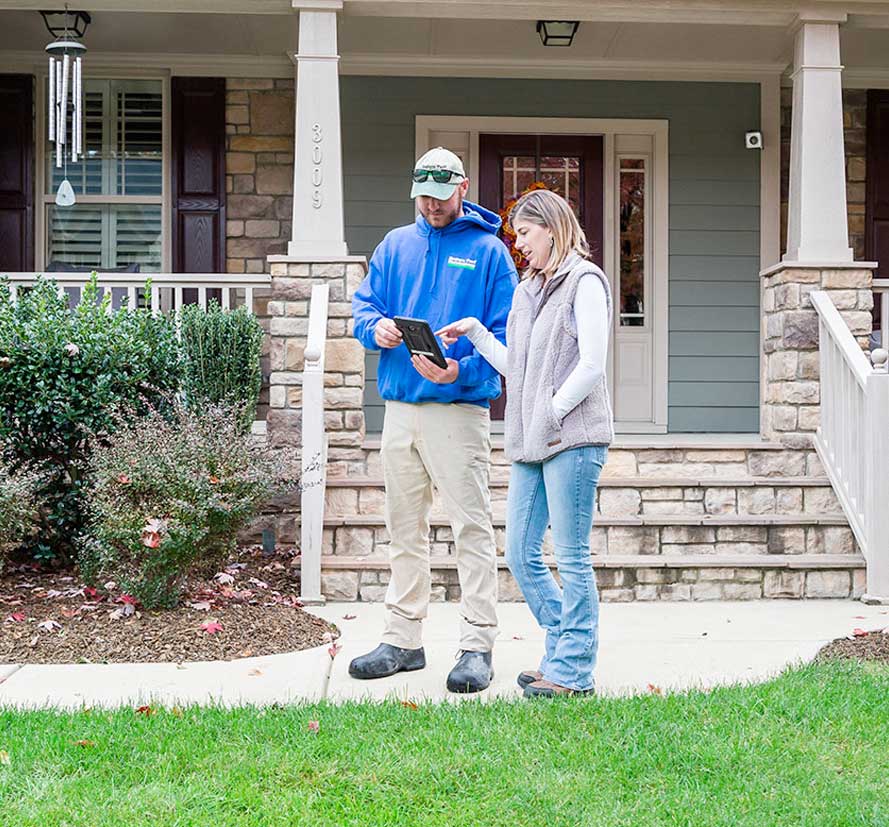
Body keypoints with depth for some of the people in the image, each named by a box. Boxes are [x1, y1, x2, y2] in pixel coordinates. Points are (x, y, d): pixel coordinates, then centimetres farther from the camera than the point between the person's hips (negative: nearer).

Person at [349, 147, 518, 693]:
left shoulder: (489, 251, 1)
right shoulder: (395, 245, 15)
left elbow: (504, 334, -4)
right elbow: (363, 304, 14)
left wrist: (462, 370, -21)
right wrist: (375, 327, -10)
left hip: (460, 407, -5)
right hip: (400, 405, 5)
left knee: (472, 526, -5)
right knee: (405, 527, 11)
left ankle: (478, 645, 0)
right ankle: (403, 639, 20)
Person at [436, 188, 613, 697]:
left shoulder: (584, 282, -4)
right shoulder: (527, 291, 20)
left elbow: (591, 366, -12)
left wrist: (551, 415, -13)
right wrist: (475, 332, 12)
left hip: (572, 439, -8)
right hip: (529, 444, 8)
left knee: (572, 557, -2)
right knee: (521, 555, 9)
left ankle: (574, 670, 7)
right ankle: (565, 651, 22)